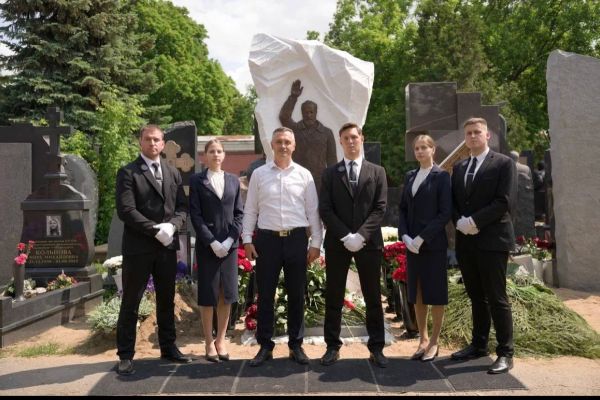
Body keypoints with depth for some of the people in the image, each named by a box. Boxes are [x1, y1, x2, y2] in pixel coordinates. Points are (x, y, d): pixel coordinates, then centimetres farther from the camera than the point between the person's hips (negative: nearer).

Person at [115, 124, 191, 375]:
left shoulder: (173, 173, 13)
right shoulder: (128, 173, -3)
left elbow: (182, 207, 8)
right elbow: (126, 210, -13)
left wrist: (171, 226, -12)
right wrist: (155, 230, -17)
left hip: (168, 246, 5)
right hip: (138, 247, -5)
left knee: (167, 301, 14)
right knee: (131, 303, 4)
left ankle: (168, 347, 27)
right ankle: (125, 355, 15)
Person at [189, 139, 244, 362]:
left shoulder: (233, 181, 10)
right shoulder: (197, 181, 1)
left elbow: (239, 213, 7)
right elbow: (195, 215, -5)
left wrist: (229, 240, -7)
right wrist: (212, 242, -13)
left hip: (230, 244, 3)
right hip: (207, 245, -3)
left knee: (227, 294, 6)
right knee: (208, 295, 3)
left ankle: (221, 340, 19)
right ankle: (209, 343, 14)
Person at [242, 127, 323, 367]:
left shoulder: (304, 175, 4)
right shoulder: (259, 174, 5)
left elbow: (313, 211, 4)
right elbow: (250, 210, 6)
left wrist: (316, 243, 0)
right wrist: (247, 240, -1)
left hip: (296, 239, 0)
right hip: (267, 239, 0)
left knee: (296, 294, 9)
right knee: (265, 294, 6)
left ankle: (296, 345, 23)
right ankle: (265, 346, 20)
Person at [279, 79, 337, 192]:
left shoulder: (326, 132, 7)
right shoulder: (295, 129, 5)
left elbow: (331, 159, 7)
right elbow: (283, 116, -15)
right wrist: (293, 97, -23)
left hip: (320, 182, 1)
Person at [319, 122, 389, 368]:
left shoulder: (377, 172, 8)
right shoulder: (330, 173, 8)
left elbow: (380, 208, -1)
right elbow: (325, 209, -1)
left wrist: (361, 234, -14)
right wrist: (345, 235, -13)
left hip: (369, 242, 0)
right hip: (337, 242, 0)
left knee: (373, 298, 6)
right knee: (333, 298, 5)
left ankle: (376, 348, 17)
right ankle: (333, 347, 16)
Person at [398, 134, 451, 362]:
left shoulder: (441, 176, -4)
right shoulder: (410, 176, 12)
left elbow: (445, 212, -10)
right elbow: (403, 209, 11)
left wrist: (423, 238, -16)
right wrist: (405, 236, -4)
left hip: (433, 244, -5)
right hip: (412, 244, 5)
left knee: (435, 293, 4)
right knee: (417, 294, 10)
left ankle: (434, 342, 16)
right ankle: (423, 339, 22)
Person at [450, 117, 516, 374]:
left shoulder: (503, 163, -2)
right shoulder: (459, 167, 16)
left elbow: (503, 202, -12)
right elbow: (453, 201, 13)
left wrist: (474, 222, -17)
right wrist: (459, 222, -6)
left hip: (492, 240, -6)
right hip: (465, 241, 6)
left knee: (497, 298, -2)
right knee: (476, 297, 14)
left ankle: (505, 353, 8)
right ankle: (479, 345, 25)